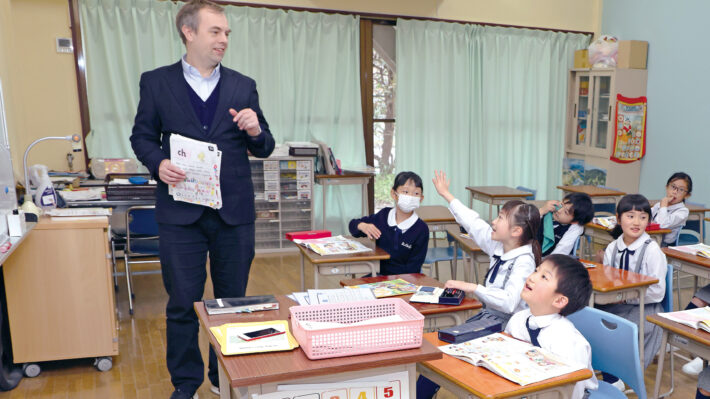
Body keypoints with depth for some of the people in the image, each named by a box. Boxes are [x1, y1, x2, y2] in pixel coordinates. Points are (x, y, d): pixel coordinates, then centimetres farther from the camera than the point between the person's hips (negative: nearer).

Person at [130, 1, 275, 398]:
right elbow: (142, 136, 7)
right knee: (183, 303, 7)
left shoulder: (244, 86, 7)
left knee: (233, 300, 12)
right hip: (181, 211, -1)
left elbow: (264, 149, 8)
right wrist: (158, 162, -13)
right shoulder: (156, 82, 3)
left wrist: (256, 131, -14)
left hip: (234, 211, 2)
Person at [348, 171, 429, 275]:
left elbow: (412, 269, -10)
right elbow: (353, 224, 16)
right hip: (378, 273, 3)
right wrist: (362, 226, -8)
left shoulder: (421, 229, -10)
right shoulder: (384, 215, 2)